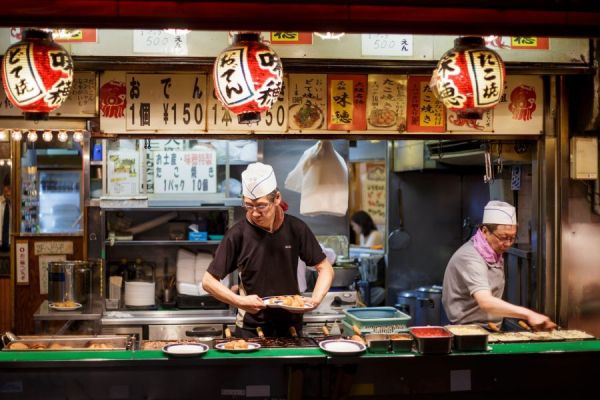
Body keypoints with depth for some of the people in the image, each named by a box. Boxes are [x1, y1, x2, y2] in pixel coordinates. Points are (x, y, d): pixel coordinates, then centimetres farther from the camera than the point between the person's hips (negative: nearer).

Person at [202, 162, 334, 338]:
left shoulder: (295, 229, -5)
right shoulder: (238, 234, -11)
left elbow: (325, 268, 3)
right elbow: (208, 281, -8)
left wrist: (315, 300, -14)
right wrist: (240, 302, -21)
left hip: (291, 325, 2)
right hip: (250, 328, -2)